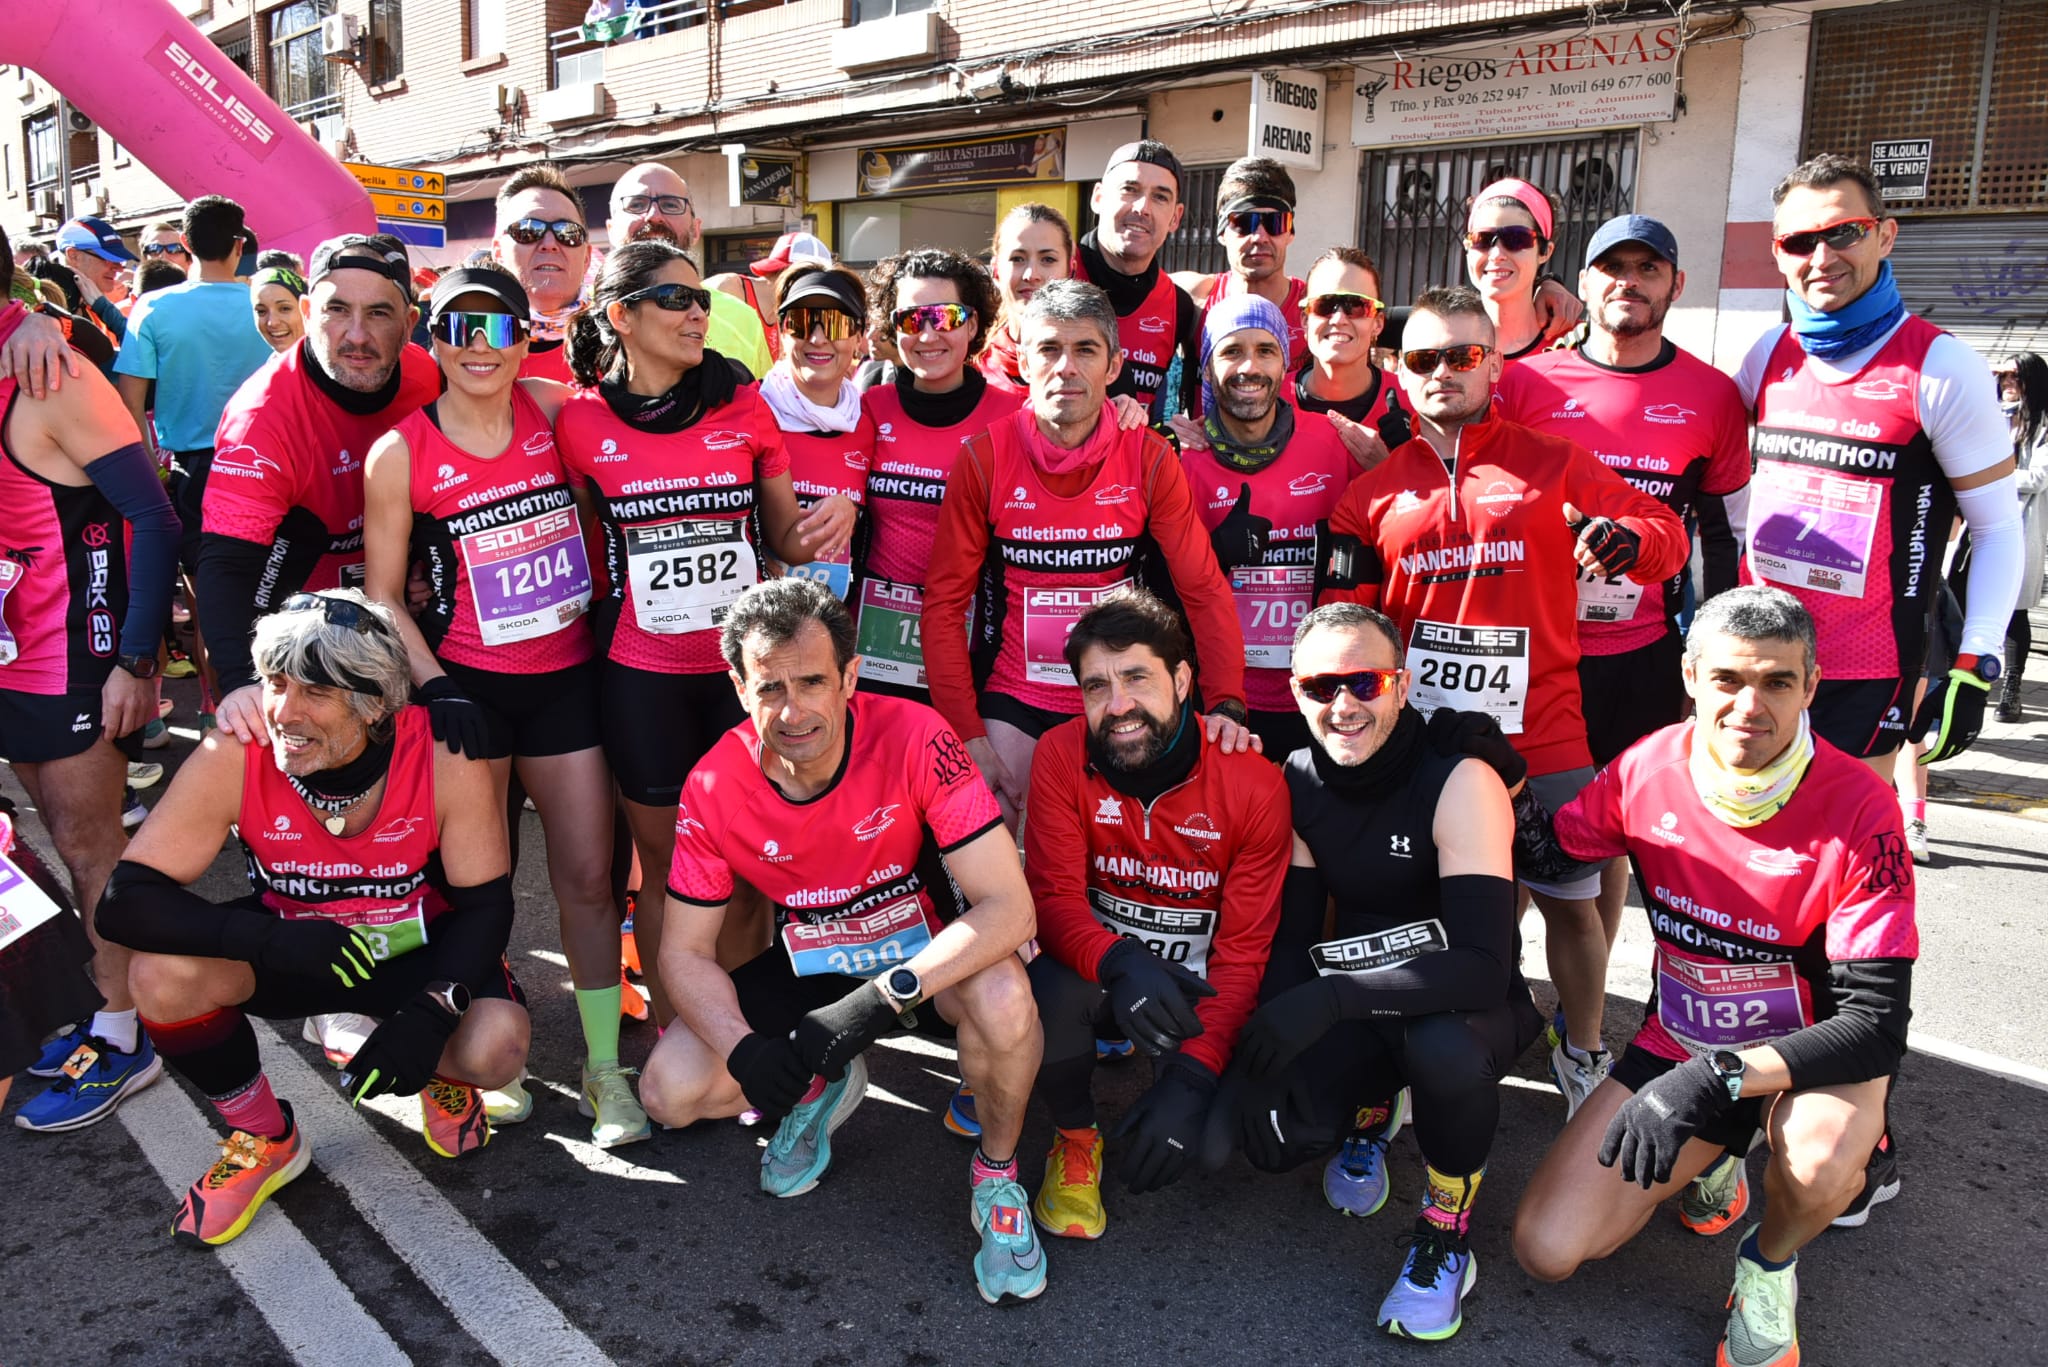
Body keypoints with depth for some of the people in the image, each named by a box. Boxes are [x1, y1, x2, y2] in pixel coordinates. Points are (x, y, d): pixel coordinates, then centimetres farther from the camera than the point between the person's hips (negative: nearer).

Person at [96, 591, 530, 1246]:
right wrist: (272, 939, -39)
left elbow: (486, 905, -17)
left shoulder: (445, 757, -25)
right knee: (164, 972, -27)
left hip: (419, 949, -2)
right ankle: (264, 1140, 2)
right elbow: (124, 900, -23)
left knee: (494, 1049, -29)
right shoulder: (232, 758, -22)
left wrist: (430, 1014, -34)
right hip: (292, 949, 2)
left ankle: (440, 1072, 14)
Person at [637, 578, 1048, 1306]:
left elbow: (1009, 905, -31)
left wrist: (883, 997, -40)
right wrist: (744, 1048, -28)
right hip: (811, 966, 4)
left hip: (931, 948, -3)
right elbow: (685, 952, -9)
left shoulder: (914, 739, -28)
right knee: (669, 1091, -13)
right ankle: (822, 1086, 19)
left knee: (1003, 1000, -37)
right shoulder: (713, 789, -17)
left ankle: (997, 1176, -4)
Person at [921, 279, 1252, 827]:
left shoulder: (1150, 459, -6)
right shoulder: (984, 458, -7)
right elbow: (944, 602, -5)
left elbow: (1205, 591, -5)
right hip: (1011, 699, 0)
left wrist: (1226, 705, -18)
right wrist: (967, 736, -12)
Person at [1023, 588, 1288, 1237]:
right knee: (1052, 988, -34)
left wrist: (1195, 1075, -27)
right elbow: (1054, 895, -16)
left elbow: (1243, 950, -15)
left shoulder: (1255, 783, -17)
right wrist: (1117, 962, -39)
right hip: (1100, 969, 0)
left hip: (1196, 986, 0)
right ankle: (1075, 1136, -1)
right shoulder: (1062, 755, -13)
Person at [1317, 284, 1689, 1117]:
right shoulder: (1373, 494, 10)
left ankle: (1581, 1055, 29)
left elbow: (1663, 531, 8)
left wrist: (1630, 538, -16)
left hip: (1540, 734, -1)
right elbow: (1344, 618, 10)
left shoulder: (1554, 466, 6)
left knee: (1570, 900, 7)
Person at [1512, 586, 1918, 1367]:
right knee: (1545, 1252, -8)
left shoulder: (1858, 807, -23)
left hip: (1811, 1053, -2)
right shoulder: (1646, 773, -14)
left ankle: (1770, 1263, -1)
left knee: (1820, 1157, -40)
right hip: (1679, 1042, 3)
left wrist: (1715, 1078, -36)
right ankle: (1708, 1158, 21)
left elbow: (1877, 1023, -25)